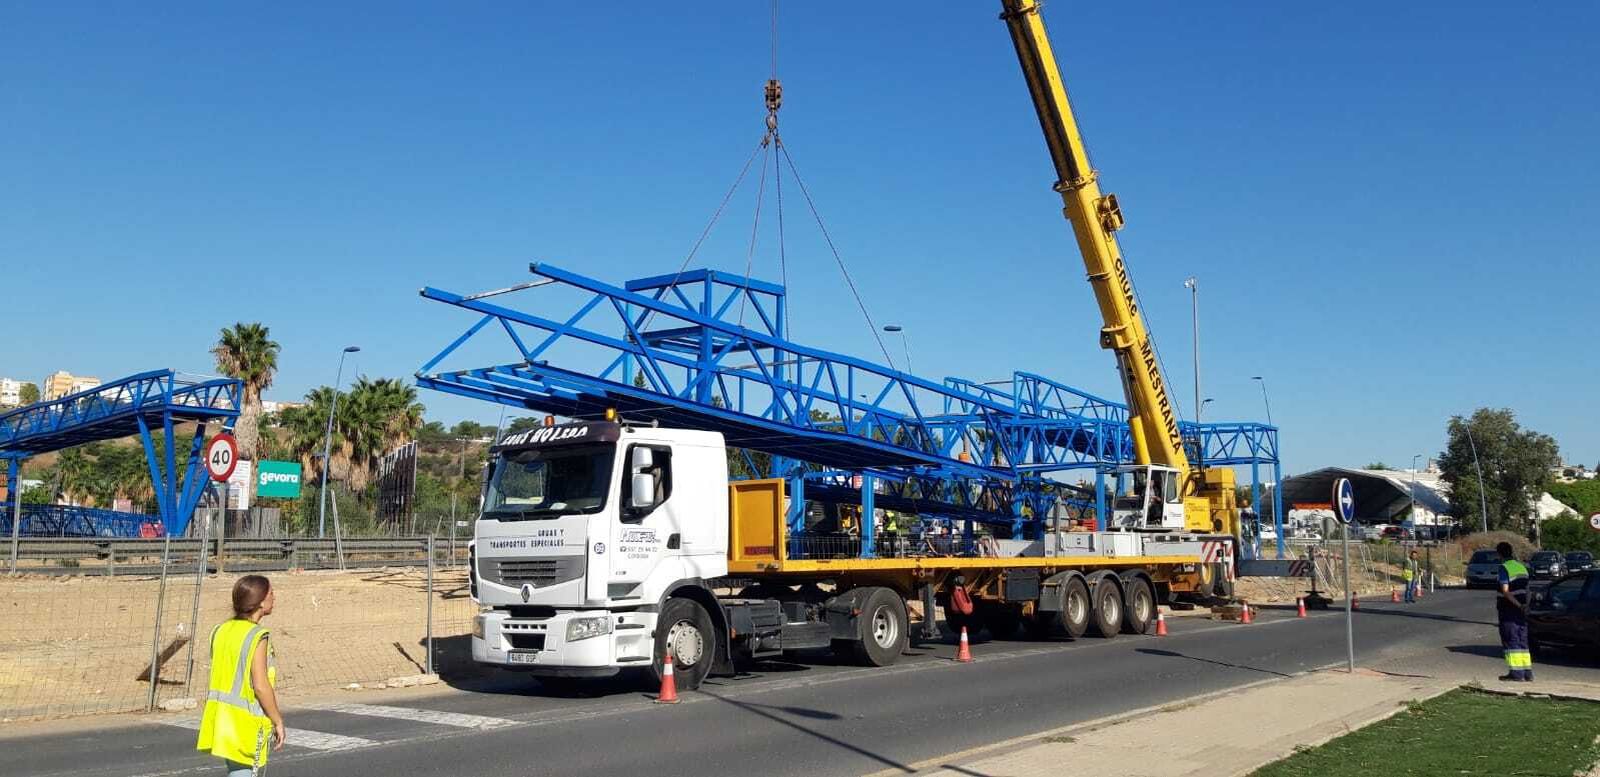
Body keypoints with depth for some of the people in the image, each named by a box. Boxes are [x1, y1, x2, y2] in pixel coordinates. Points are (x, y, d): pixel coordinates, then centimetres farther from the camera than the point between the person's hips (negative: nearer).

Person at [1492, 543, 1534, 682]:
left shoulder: (1504, 568, -13)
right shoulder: (1522, 567, 12)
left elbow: (1505, 591, -22)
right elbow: (1526, 590, 15)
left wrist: (1518, 605, -20)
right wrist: (1524, 605, 15)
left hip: (1508, 610, -8)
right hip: (1521, 612, 8)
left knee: (1511, 641, -4)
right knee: (1522, 641, 12)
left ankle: (1516, 673, -5)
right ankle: (1527, 672, 13)